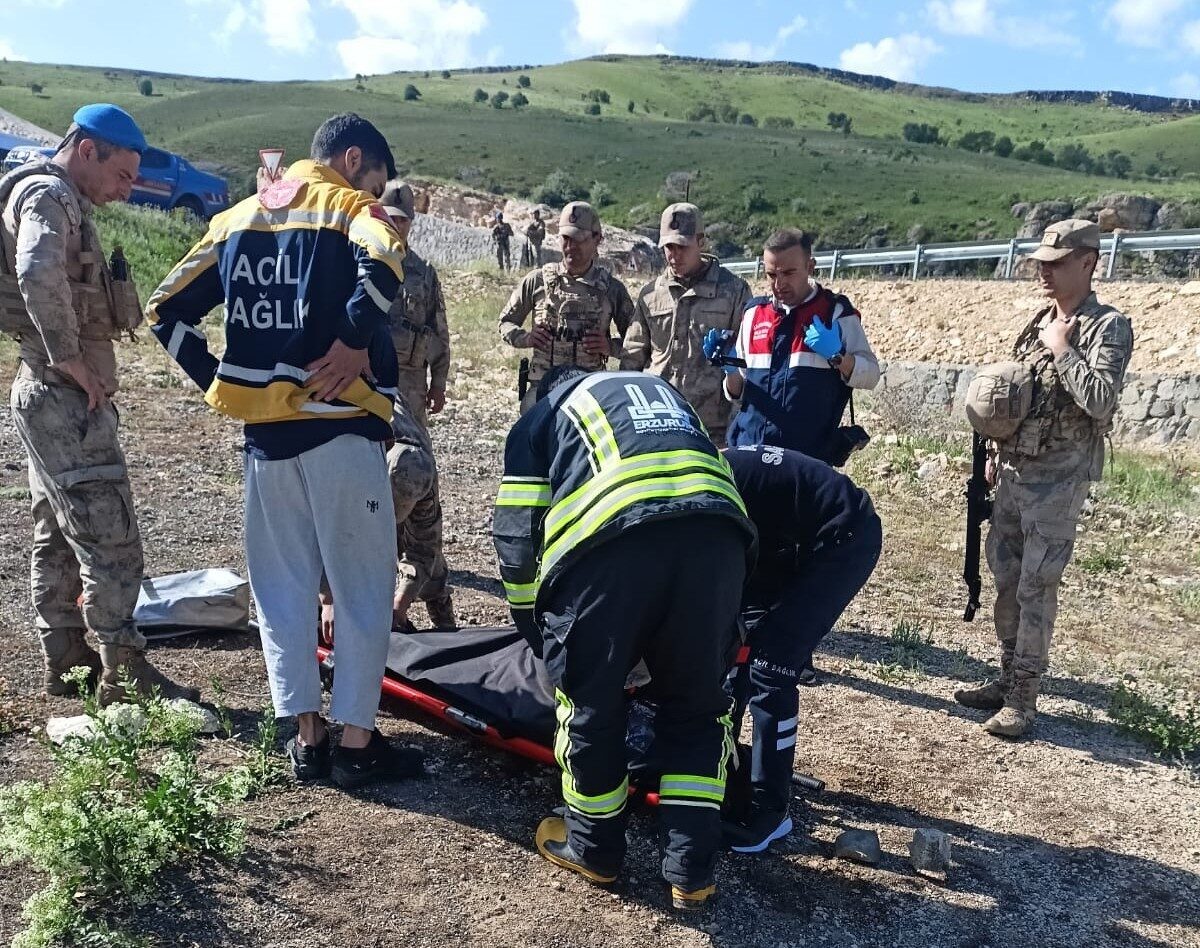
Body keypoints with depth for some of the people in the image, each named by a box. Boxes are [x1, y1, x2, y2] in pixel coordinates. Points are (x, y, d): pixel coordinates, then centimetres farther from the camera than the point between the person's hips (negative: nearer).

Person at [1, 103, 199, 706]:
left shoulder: (55, 199, 20)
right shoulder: (49, 195, -12)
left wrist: (72, 365, 9)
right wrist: (71, 360, -23)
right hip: (65, 396, -11)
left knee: (57, 535, 15)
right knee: (109, 537, -6)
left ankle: (65, 659, 26)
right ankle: (123, 672, 1)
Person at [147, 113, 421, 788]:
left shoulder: (237, 219, 16)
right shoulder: (350, 207, -3)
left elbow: (168, 309, 15)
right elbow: (384, 260, -28)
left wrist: (218, 382, 13)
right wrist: (355, 342, -15)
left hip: (264, 429, 6)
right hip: (339, 426, -6)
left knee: (284, 584, 13)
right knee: (363, 586, 4)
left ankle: (306, 737, 20)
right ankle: (357, 743, 10)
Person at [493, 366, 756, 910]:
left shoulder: (537, 420, 30)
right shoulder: (663, 394, 41)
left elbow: (516, 534, 21)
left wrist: (537, 630, 36)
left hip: (609, 542, -3)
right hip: (717, 535, 4)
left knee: (590, 701, 18)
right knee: (696, 706, 20)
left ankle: (593, 848, 36)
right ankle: (691, 870, 27)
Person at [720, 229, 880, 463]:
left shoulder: (835, 312, 2)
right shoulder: (754, 313, 11)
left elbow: (871, 376, 0)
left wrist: (836, 356, -16)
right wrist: (730, 370, -5)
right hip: (748, 451, 3)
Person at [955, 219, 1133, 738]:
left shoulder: (1108, 327, -10)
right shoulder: (1039, 322, 12)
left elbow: (1100, 401, -24)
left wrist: (1062, 349, -17)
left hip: (1058, 478, -7)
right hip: (1014, 471, 7)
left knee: (1036, 587, -5)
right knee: (1005, 577, 12)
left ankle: (1023, 697, 5)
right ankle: (1008, 678, 24)